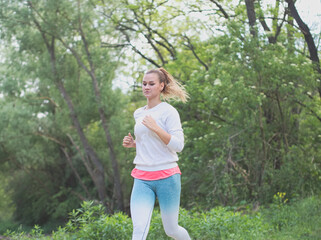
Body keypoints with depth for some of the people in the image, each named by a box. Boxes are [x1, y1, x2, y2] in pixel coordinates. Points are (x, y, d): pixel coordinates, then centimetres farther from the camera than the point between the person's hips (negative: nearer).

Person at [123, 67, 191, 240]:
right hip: (142, 180, 4)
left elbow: (178, 145, -13)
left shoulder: (169, 112, -5)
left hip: (167, 176, -4)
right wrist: (132, 143, 8)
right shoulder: (138, 114, 14)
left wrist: (155, 128, -21)